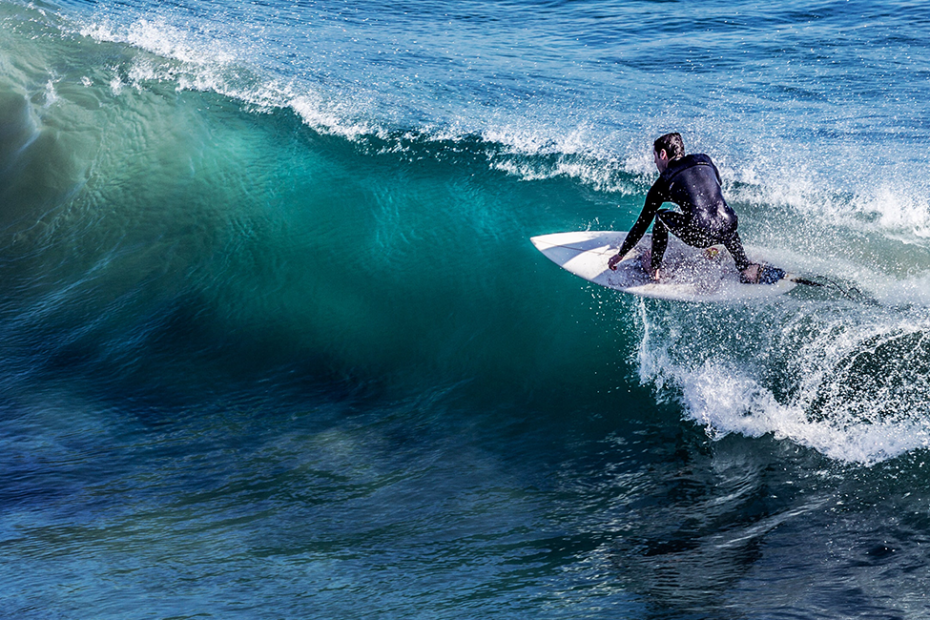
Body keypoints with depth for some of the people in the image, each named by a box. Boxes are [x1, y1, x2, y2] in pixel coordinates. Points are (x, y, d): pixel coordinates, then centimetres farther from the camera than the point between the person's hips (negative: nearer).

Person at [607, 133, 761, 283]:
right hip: (728, 229, 4)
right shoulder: (704, 160, 20)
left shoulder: (663, 183, 11)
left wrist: (620, 255, 27)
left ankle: (655, 269, 23)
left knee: (661, 216, 22)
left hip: (699, 236, -4)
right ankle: (745, 268, 28)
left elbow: (642, 224, 17)